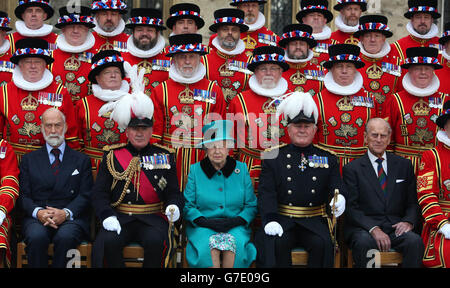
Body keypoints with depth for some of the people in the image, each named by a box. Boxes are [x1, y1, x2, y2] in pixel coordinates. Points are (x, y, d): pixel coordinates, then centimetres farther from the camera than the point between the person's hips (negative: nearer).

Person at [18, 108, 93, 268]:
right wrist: (37, 212, -12)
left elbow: (85, 195, 6)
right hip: (37, 218, 1)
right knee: (37, 236, -34)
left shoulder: (81, 160, 16)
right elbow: (23, 195, 9)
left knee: (65, 237, -35)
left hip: (71, 217, -1)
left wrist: (66, 213, -13)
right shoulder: (29, 159, 18)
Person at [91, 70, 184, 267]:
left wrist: (174, 206, -14)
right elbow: (99, 193, 4)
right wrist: (107, 216, -14)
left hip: (153, 218, 0)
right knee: (108, 241, -30)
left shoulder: (165, 156, 12)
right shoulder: (112, 155, 10)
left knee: (156, 241, -32)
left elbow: (174, 192, 10)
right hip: (119, 217, 0)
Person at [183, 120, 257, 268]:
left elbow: (251, 205, 8)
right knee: (210, 245, -33)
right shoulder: (195, 170, 8)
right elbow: (187, 205, 4)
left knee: (235, 242, -32)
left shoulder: (241, 169, 9)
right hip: (202, 226, -1)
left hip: (235, 227, 1)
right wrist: (205, 222, -13)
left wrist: (237, 220, -10)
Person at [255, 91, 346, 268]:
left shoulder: (328, 159, 14)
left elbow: (337, 187, 7)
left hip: (315, 221, 1)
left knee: (323, 243, -29)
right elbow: (266, 193, 0)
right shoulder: (273, 157, 9)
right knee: (275, 242, -30)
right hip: (282, 220, -1)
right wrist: (270, 220, -17)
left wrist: (339, 199, -20)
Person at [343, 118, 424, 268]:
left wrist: (409, 221, -7)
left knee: (415, 241, -30)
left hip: (395, 227, 2)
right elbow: (351, 208, -2)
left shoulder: (404, 165, 16)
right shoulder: (352, 168, 6)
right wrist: (373, 229, -18)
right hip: (364, 229, -2)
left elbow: (413, 202, 16)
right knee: (364, 242, -36)